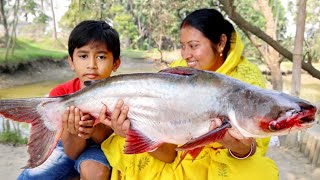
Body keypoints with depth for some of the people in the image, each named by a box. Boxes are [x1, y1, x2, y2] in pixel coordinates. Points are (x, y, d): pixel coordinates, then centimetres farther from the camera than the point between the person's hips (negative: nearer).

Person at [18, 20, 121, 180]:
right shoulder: (60, 95, -18)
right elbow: (73, 153, -18)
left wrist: (96, 131, -40)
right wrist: (75, 133, -41)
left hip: (101, 148, -2)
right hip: (70, 147, 2)